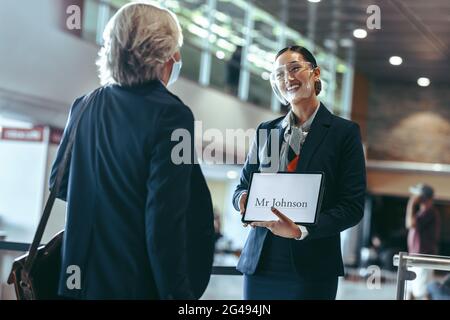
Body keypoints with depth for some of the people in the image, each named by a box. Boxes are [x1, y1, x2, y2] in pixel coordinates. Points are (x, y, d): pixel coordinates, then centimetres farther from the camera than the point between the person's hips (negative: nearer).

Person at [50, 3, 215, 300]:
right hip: (140, 284, -6)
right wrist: (177, 293, -17)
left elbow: (59, 183, 14)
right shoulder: (170, 115, -17)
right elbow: (165, 219, -22)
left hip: (86, 278, 6)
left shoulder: (85, 106, 3)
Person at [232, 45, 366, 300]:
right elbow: (242, 186, 16)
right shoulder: (265, 131, 12)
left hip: (312, 269, -3)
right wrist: (244, 198, -8)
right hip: (260, 262, 3)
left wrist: (302, 230, -19)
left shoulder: (344, 132, 0)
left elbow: (353, 206, -5)